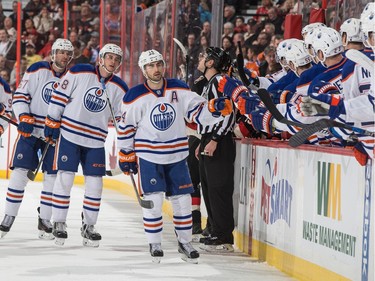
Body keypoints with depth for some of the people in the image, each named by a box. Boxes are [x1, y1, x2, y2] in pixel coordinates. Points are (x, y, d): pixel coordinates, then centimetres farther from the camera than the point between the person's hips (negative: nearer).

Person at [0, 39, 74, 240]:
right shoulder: (38, 70, -5)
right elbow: (20, 96, -6)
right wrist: (24, 118, -18)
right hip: (30, 131, -3)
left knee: (52, 177, 1)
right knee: (20, 173, -6)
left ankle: (44, 220, 12)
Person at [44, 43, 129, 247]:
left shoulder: (120, 89, 1)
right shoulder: (79, 73, -8)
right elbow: (59, 95, -3)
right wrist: (52, 122, -4)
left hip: (95, 141, 3)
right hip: (70, 134, -3)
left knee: (94, 183, 1)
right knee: (65, 178, -4)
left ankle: (88, 226, 15)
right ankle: (59, 223, 7)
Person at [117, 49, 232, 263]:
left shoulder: (179, 89, -2)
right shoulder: (135, 97, -8)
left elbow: (198, 112, -2)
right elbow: (126, 127, 0)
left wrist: (215, 110, -22)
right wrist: (126, 155, 3)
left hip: (177, 155, 3)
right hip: (148, 155, -3)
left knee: (182, 199, 5)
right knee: (153, 200, -8)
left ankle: (185, 242, 20)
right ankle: (155, 244, 8)